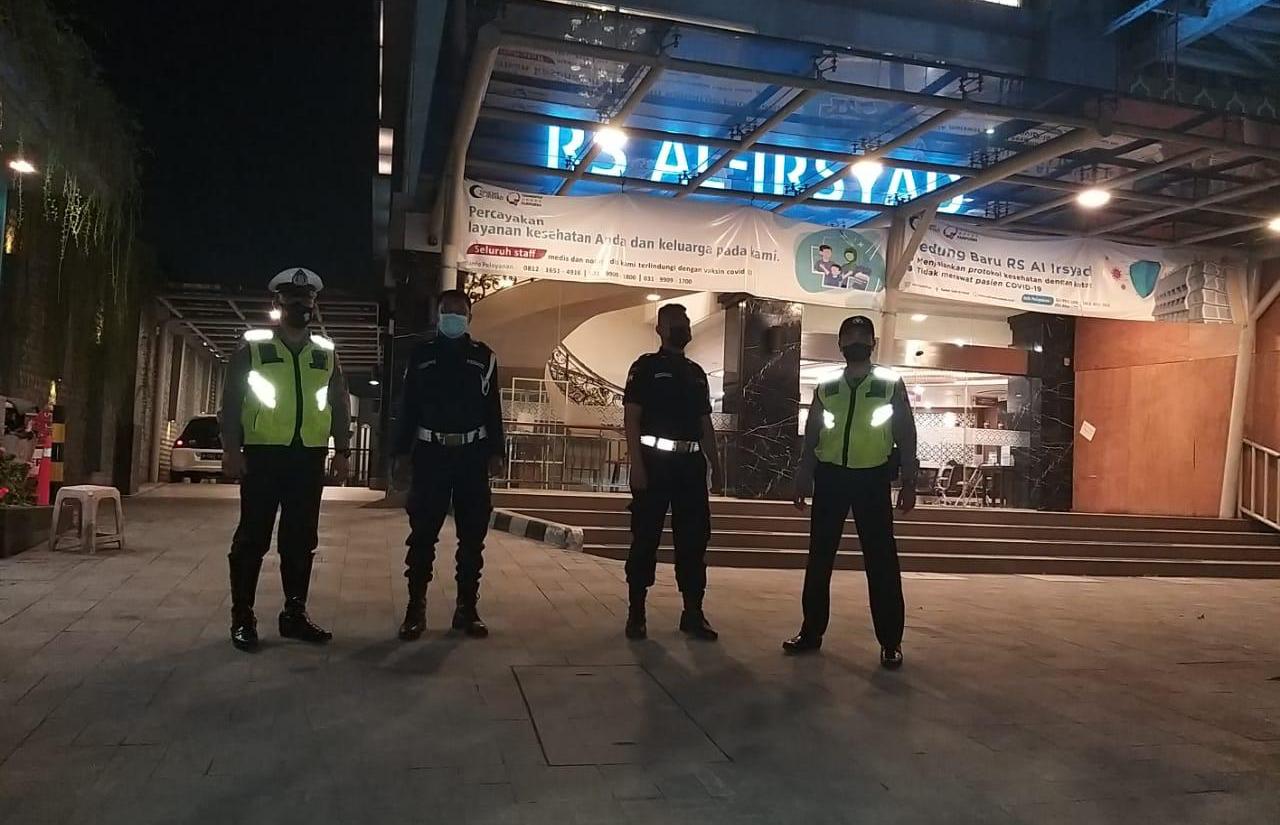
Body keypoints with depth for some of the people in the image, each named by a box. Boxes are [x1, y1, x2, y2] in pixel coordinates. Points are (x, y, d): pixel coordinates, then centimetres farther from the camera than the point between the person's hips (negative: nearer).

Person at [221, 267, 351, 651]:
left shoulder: (326, 353, 14)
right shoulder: (253, 348, 4)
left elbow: (340, 405, 15)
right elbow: (231, 400, 0)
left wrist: (342, 451, 9)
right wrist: (231, 448, -8)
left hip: (309, 457, 3)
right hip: (263, 454, -3)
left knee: (301, 540, 7)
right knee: (253, 538, 0)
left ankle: (295, 613, 17)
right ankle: (242, 617, 8)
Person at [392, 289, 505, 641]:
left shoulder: (484, 357, 8)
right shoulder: (421, 355, 7)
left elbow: (493, 409, 7)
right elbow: (408, 407, 6)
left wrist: (496, 453, 1)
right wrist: (400, 452, 0)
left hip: (472, 456, 1)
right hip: (431, 454, -1)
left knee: (472, 536, 3)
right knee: (422, 535, -2)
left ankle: (467, 608, 12)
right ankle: (416, 608, 7)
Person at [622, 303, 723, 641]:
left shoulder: (696, 372, 17)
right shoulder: (646, 366, 0)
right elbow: (631, 418, -7)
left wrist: (715, 465, 11)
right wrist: (637, 464, -16)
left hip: (691, 464, 5)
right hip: (655, 461, -5)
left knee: (694, 537, 6)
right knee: (646, 538, -1)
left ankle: (693, 613, 15)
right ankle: (636, 613, 7)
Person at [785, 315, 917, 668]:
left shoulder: (891, 384, 3)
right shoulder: (826, 386, 9)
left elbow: (906, 436, 3)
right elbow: (810, 436, 12)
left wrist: (909, 483, -3)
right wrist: (802, 480, 8)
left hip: (872, 478, -3)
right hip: (830, 476, 3)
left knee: (881, 560, -1)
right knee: (819, 557, 8)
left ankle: (890, 641, 9)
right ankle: (811, 631, 20)